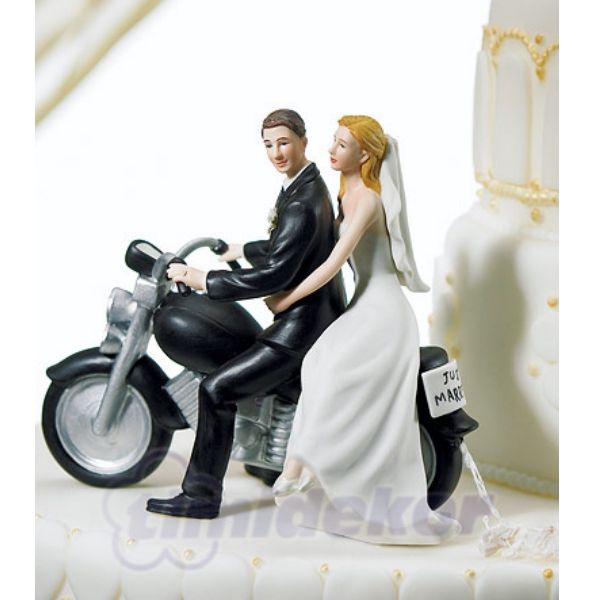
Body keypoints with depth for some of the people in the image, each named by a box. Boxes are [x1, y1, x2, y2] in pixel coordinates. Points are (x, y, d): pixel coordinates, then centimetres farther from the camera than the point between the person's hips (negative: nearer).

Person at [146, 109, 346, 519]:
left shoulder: (301, 204, -23)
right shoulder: (309, 183, 10)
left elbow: (274, 274, -28)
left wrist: (205, 281, -23)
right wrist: (243, 250, 34)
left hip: (302, 327, -11)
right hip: (318, 316, 11)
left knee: (217, 389, -14)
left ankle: (202, 496, -9)